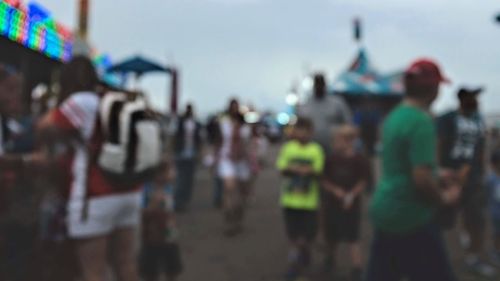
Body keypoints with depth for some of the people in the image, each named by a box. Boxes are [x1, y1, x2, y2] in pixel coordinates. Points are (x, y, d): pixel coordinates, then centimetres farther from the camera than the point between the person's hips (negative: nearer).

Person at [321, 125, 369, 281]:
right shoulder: (331, 159, -3)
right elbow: (324, 180, 1)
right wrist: (335, 190, -15)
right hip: (332, 202, 4)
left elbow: (363, 182, -7)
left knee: (353, 238, -2)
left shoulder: (360, 160, -12)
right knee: (332, 236, 17)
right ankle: (330, 257, 42)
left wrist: (351, 195, -19)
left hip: (351, 204, -3)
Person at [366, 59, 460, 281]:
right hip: (411, 218, -9)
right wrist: (443, 198, -7)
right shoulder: (422, 122, -20)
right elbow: (422, 181, -25)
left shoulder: (396, 115, 8)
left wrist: (437, 175, 19)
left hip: (386, 211, 9)